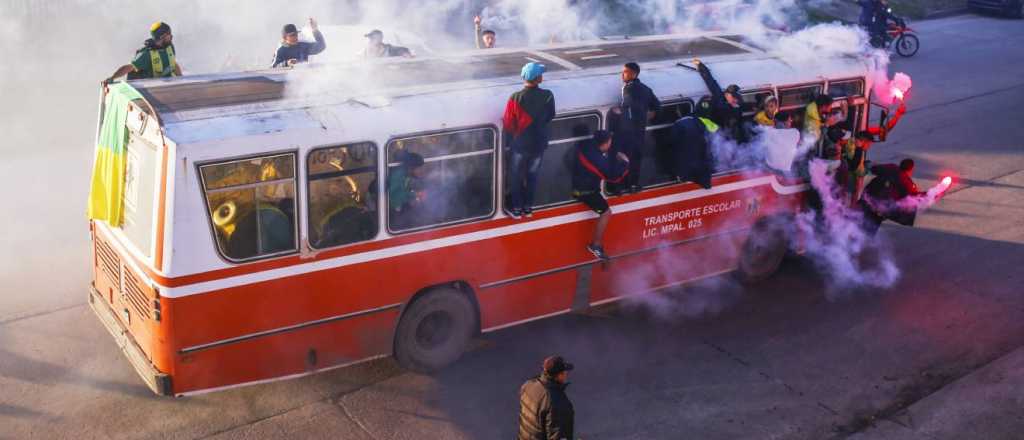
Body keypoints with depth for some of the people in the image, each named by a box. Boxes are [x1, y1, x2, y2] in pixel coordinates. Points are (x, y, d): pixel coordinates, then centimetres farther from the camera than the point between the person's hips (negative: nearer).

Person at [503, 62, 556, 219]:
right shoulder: (548, 96, -15)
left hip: (519, 144, -2)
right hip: (538, 144, 2)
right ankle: (528, 207, 32)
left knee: (516, 177, 18)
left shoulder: (515, 98, -22)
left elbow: (508, 125, -14)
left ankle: (516, 208, 27)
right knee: (532, 176, 22)